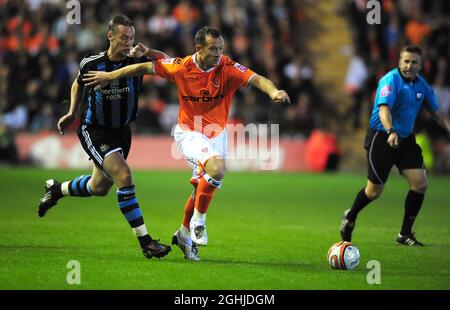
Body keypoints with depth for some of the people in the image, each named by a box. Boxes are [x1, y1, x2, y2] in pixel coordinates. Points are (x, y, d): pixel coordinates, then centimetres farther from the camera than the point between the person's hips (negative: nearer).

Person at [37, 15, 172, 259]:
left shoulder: (136, 61, -11)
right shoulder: (91, 64, -13)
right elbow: (79, 84, 8)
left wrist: (147, 52, -24)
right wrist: (72, 113, 7)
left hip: (122, 132, 5)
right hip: (94, 132, -5)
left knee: (99, 188, 22)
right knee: (124, 175, -26)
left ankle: (57, 189, 53)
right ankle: (145, 241, -24)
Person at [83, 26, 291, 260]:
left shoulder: (228, 68, -17)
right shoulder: (182, 67, -18)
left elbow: (256, 79, -29)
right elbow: (146, 67, -5)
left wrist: (273, 92, -51)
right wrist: (110, 76, 1)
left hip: (216, 135, 4)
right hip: (189, 133, -4)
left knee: (201, 188, 15)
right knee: (217, 168, -30)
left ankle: (185, 234, 39)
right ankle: (198, 222, -11)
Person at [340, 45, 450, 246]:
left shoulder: (422, 84, 6)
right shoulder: (391, 80, -17)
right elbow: (384, 109, -31)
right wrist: (391, 132, -48)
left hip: (406, 139, 6)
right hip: (381, 138, -6)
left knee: (420, 184, -6)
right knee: (374, 190, 0)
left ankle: (405, 234, 6)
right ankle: (350, 217, 30)